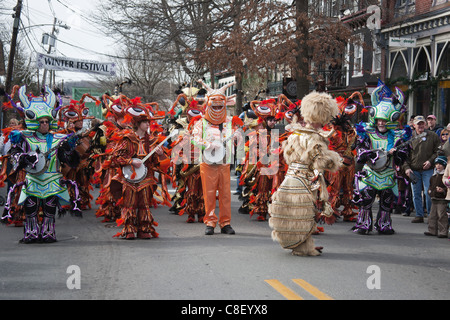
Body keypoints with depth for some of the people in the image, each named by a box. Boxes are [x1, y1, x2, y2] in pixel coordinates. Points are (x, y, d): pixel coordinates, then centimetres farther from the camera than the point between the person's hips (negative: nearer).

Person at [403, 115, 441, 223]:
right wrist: (406, 167, -5)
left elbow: (438, 151, 6)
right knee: (416, 194, 6)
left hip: (428, 170, -2)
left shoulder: (433, 136, 3)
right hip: (414, 170, 2)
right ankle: (419, 215, 15)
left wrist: (431, 161, -8)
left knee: (428, 193, -7)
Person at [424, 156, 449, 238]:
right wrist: (429, 190, 13)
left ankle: (443, 232, -2)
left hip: (442, 199, -8)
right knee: (432, 215, 13)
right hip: (434, 199, 8)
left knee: (442, 216, -7)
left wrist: (443, 190, -27)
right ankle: (432, 231, 22)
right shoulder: (434, 176, 17)